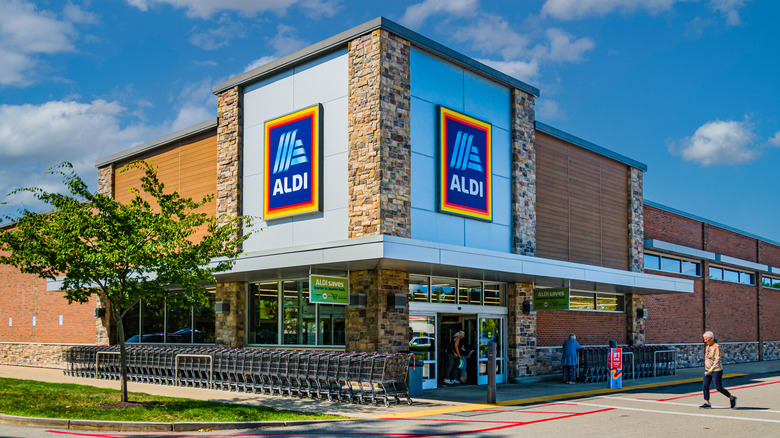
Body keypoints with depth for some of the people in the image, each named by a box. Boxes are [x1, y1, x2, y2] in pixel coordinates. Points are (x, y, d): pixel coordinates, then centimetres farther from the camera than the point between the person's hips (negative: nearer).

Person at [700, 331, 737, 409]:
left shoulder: (716, 347, -14)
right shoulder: (707, 347, 10)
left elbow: (718, 359, -20)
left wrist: (711, 369, -24)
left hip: (716, 370, -8)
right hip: (707, 370, 8)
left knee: (719, 388, -4)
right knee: (705, 386, -1)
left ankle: (732, 398, 18)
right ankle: (707, 403, 3)